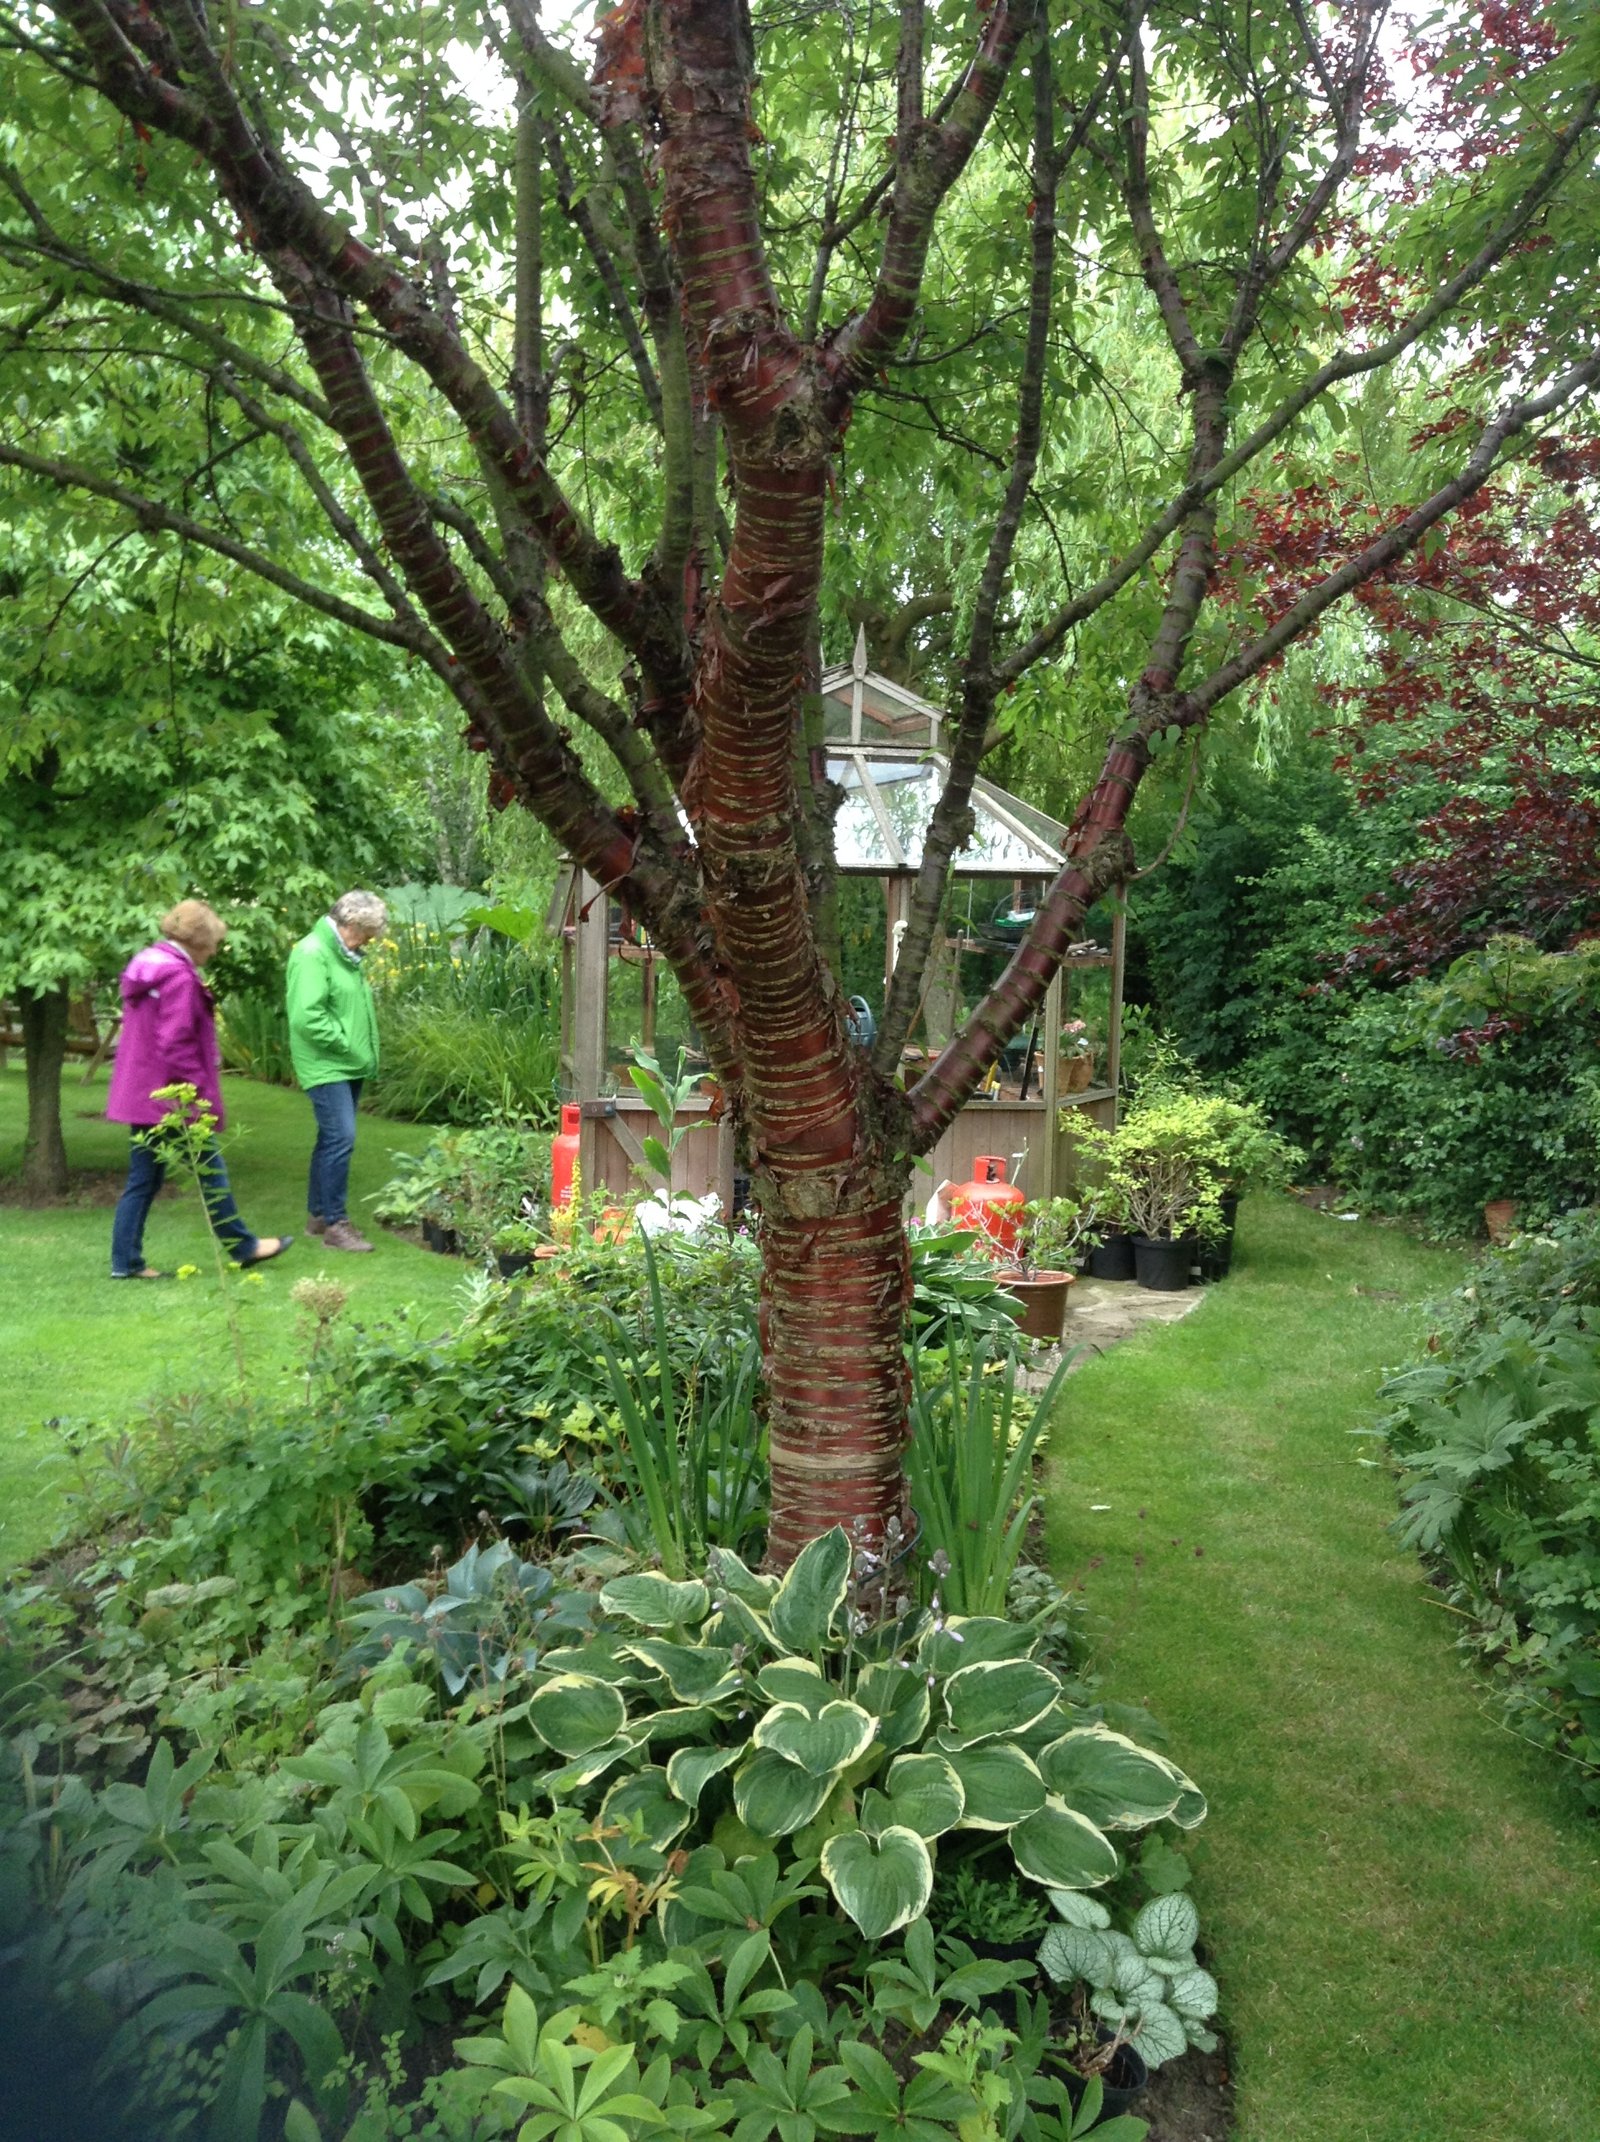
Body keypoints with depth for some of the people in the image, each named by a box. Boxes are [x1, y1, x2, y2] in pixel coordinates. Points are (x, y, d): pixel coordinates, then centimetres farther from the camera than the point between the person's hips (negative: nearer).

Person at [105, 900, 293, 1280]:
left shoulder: (145, 967, 13)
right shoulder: (179, 977, -17)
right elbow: (176, 1045, -22)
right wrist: (201, 1092, -17)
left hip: (141, 1093, 9)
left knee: (143, 1179, 11)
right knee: (210, 1170, 4)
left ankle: (126, 1261, 12)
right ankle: (241, 1246, 16)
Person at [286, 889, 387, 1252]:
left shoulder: (344, 954, 15)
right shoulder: (312, 953, -15)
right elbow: (307, 1016, -24)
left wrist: (364, 1053, 9)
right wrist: (347, 1046, -16)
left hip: (349, 1066, 10)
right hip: (325, 1066, -10)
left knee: (332, 1139, 14)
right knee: (341, 1138, -12)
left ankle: (319, 1214, 24)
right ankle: (335, 1223, -6)